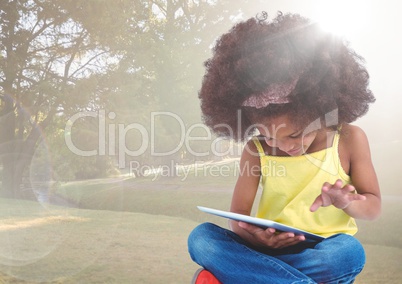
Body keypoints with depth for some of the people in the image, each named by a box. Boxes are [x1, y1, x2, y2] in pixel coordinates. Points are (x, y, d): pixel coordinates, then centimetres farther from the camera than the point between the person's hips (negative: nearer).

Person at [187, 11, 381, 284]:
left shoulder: (350, 139, -5)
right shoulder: (255, 150, -3)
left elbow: (373, 207, 3)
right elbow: (238, 217, -2)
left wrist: (346, 203, -22)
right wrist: (256, 238, -27)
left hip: (325, 252, -1)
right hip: (268, 248, 1)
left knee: (351, 253, -37)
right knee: (201, 238, -26)